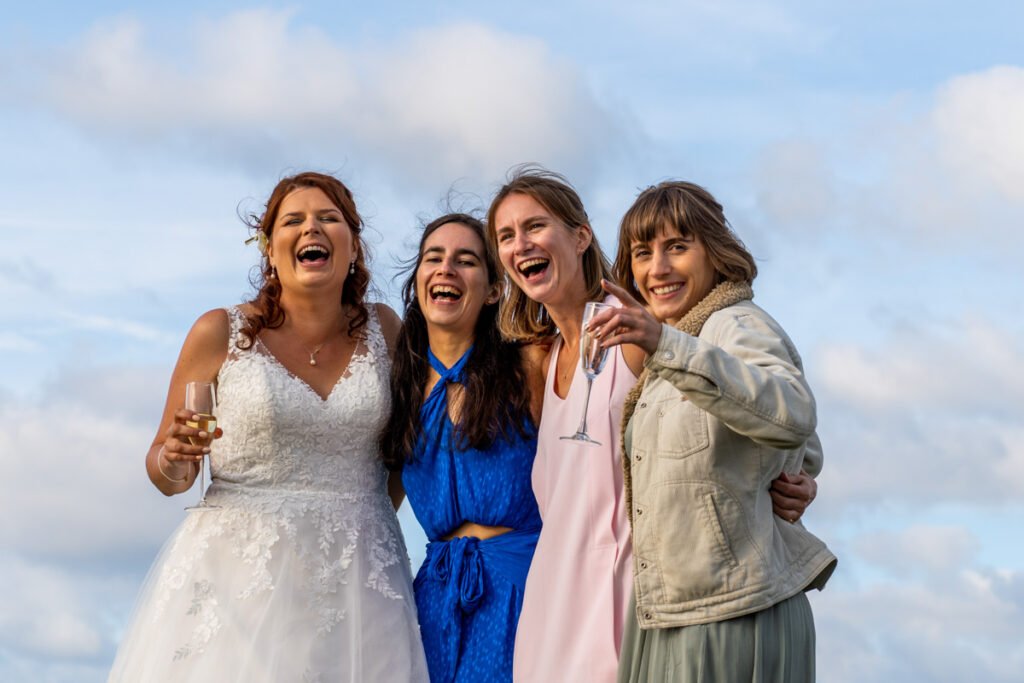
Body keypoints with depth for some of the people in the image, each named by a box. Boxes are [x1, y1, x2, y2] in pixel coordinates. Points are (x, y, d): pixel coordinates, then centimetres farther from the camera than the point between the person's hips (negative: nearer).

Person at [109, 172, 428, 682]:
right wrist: (175, 459, -17)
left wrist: (367, 522, 9)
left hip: (356, 579, 2)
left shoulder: (383, 329, 4)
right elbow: (166, 475, 4)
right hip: (238, 576, -2)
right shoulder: (220, 333, -2)